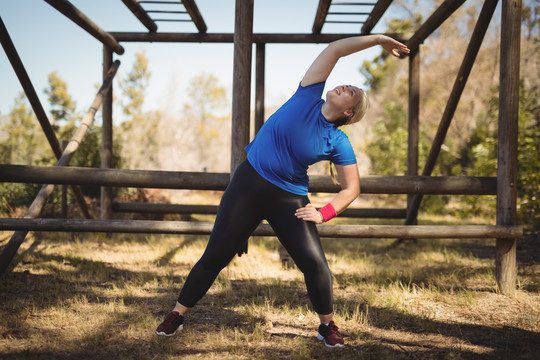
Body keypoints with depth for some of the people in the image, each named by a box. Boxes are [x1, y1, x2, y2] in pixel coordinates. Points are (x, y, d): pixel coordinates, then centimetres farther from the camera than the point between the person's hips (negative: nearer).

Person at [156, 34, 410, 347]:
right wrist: (379, 38, -4)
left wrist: (324, 214, -14)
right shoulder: (308, 96, -5)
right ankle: (177, 316, 17)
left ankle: (328, 325, 16)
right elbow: (334, 49, -6)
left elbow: (352, 188, -1)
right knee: (215, 256, 2)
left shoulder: (338, 143, -7)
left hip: (290, 199, -1)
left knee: (315, 263, -10)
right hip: (249, 184, 1)